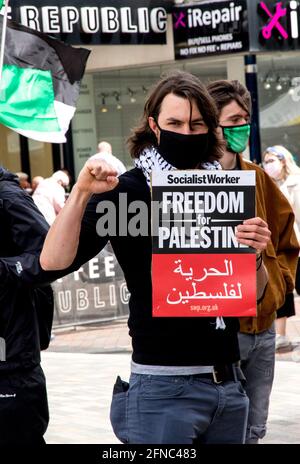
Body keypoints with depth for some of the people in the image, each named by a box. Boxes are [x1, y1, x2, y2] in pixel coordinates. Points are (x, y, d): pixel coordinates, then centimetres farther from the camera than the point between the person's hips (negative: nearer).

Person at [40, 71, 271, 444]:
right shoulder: (126, 191, -6)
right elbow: (54, 261, -17)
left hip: (229, 383, 5)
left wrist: (254, 252, -9)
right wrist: (81, 192, -26)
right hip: (164, 388, -5)